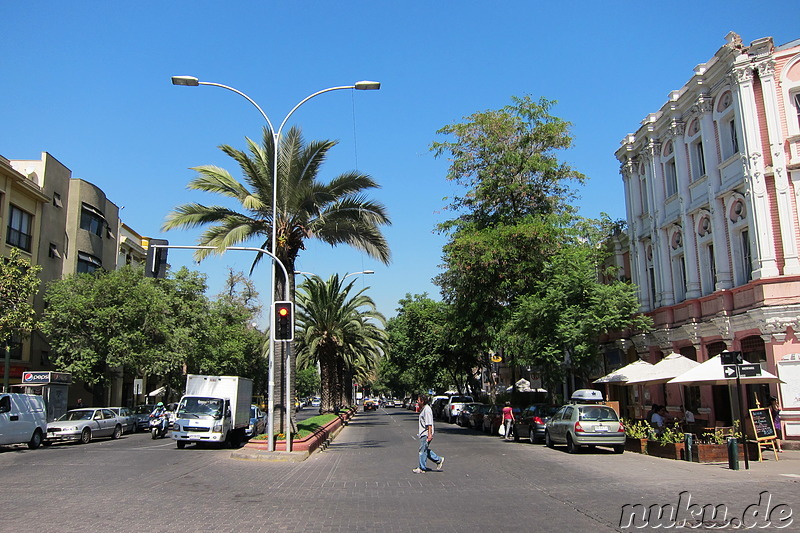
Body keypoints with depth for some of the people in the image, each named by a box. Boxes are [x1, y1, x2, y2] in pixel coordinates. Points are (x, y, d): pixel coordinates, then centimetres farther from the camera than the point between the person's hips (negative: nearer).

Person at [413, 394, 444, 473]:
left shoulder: (427, 410, -18)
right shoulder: (423, 409, 14)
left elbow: (429, 424, -23)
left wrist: (429, 434, -26)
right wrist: (419, 433, 28)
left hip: (426, 434, -10)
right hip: (423, 434, 10)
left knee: (423, 450, -3)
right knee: (425, 450, 15)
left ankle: (422, 468, 6)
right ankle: (439, 460, 23)